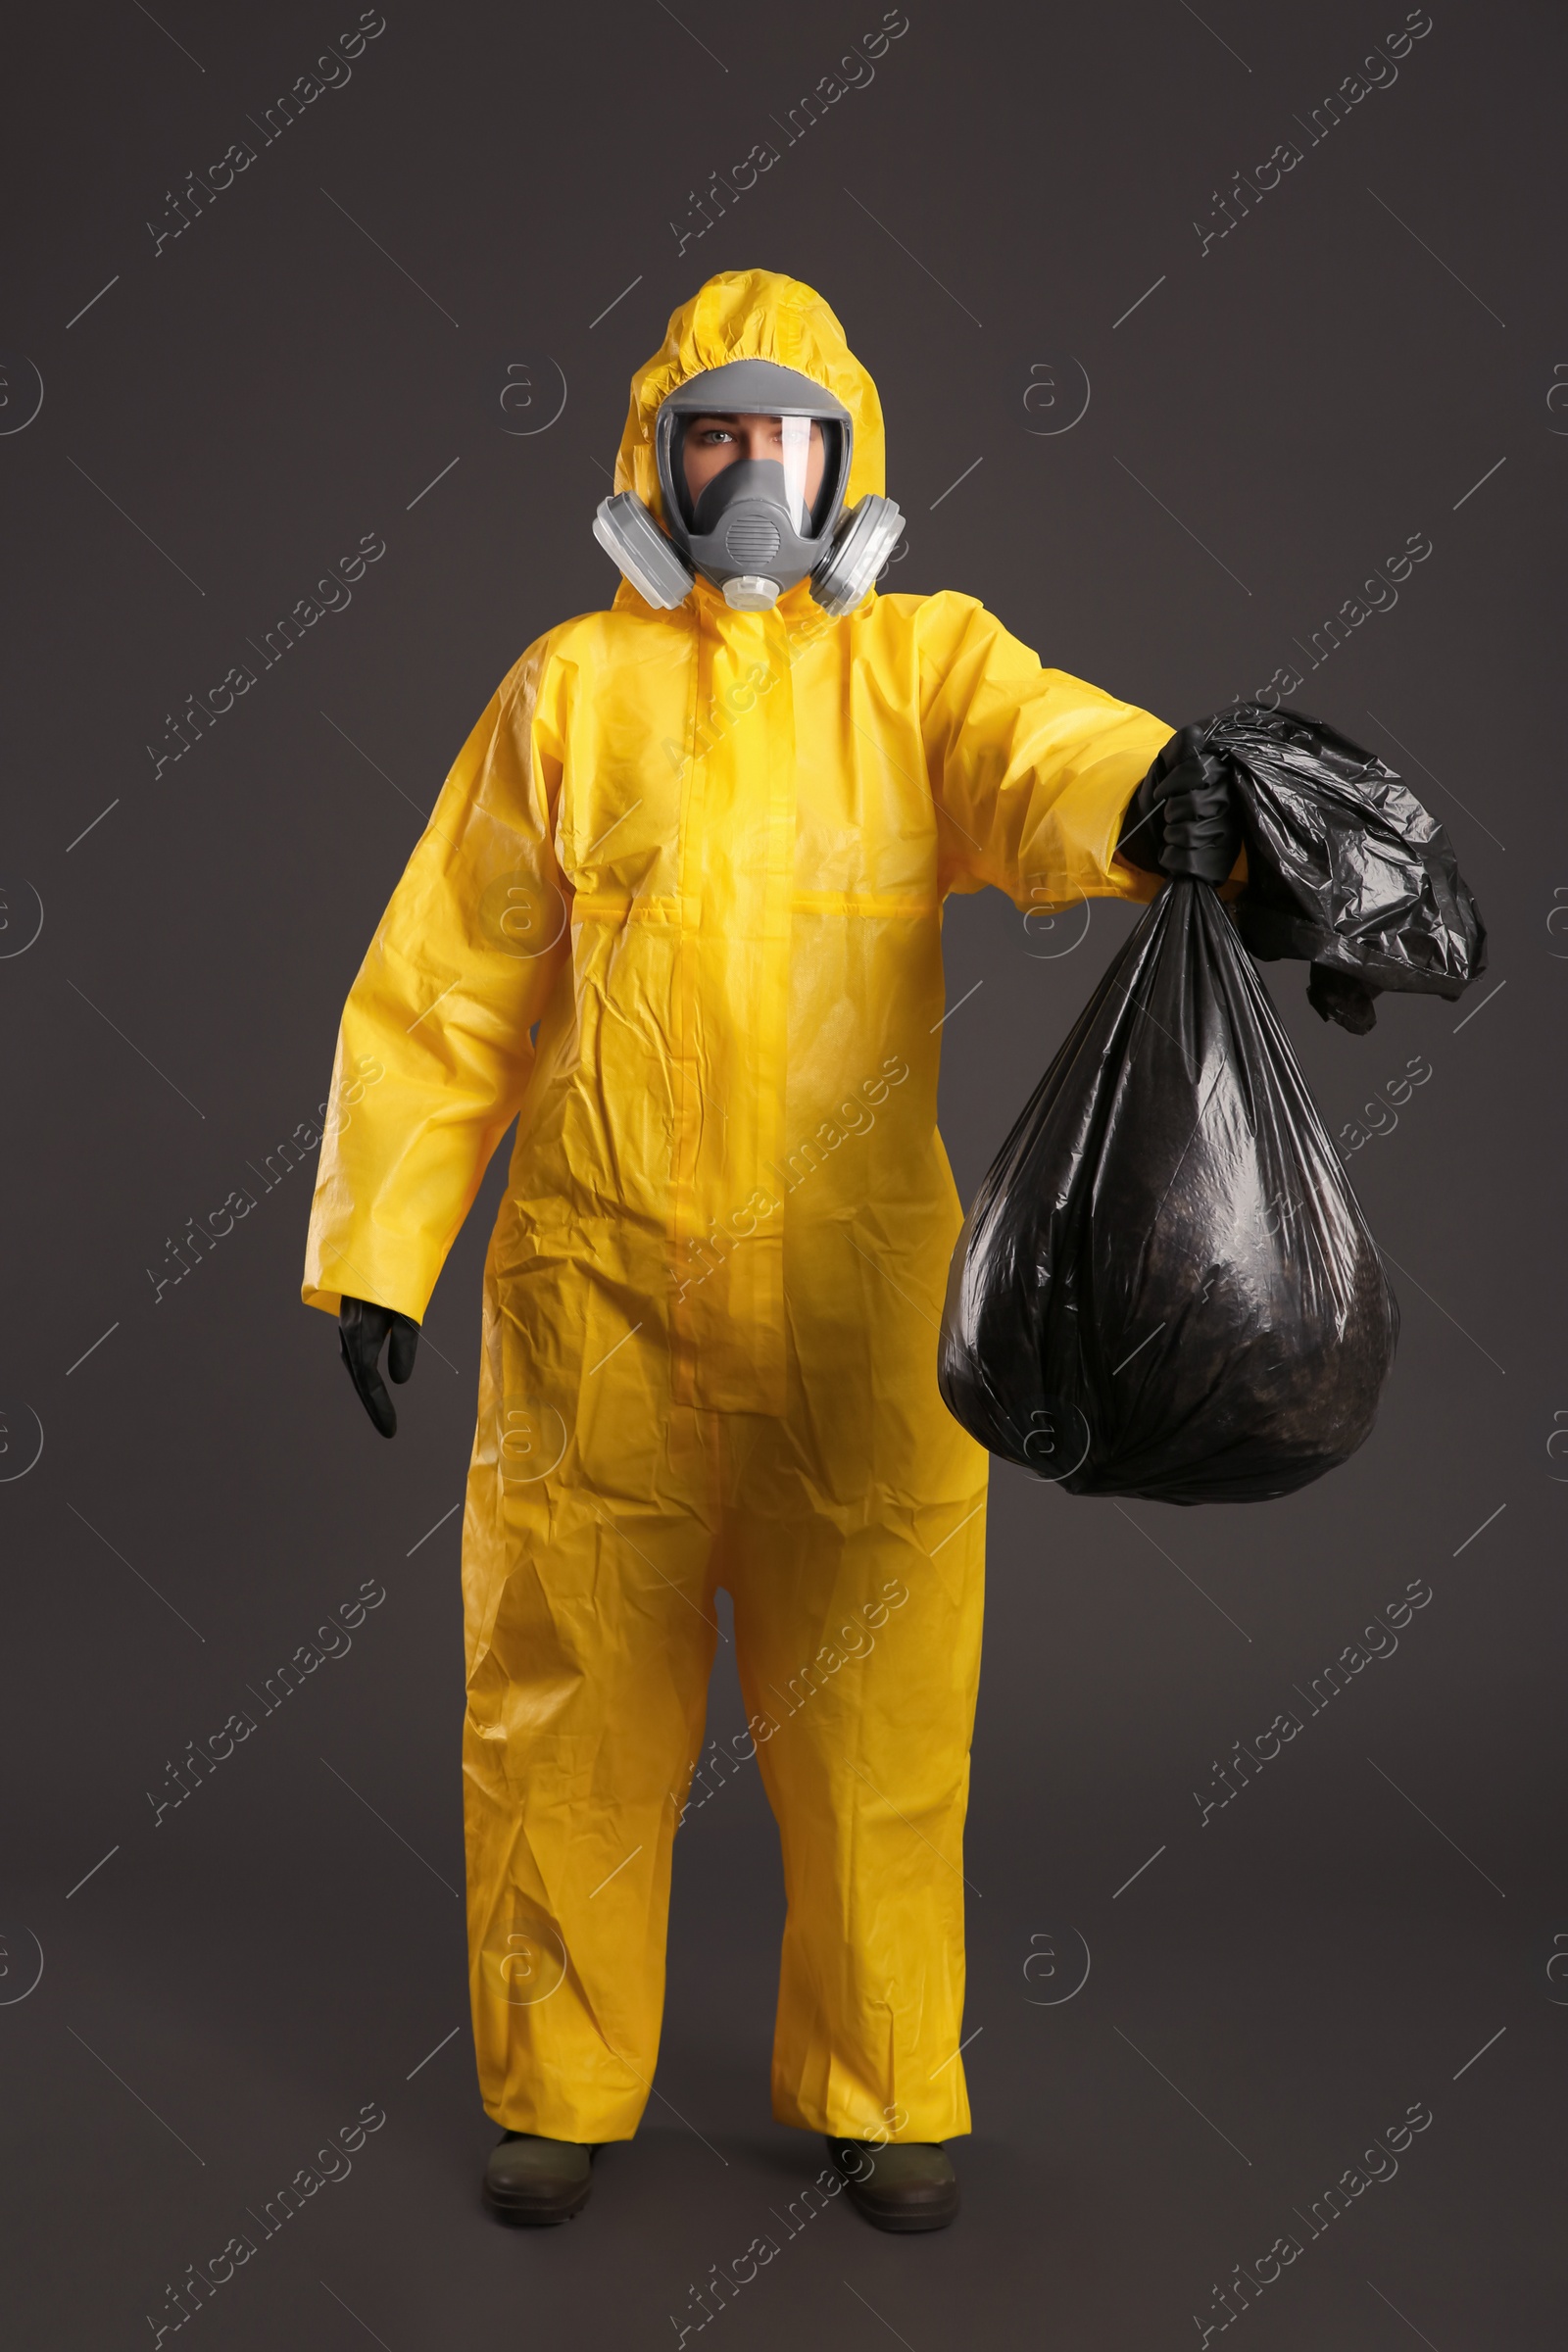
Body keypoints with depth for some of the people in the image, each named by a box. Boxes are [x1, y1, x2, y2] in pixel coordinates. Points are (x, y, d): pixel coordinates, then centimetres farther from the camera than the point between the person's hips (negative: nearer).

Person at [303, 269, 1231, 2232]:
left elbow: (1037, 753, -15)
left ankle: (882, 2090, 29)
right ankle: (559, 2086, 30)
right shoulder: (572, 685, 9)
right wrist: (375, 1249, 2)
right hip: (600, 1296, 1)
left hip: (864, 1301, 0)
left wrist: (1153, 786, -40)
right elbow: (446, 988, 8)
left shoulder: (920, 661, 8)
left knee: (878, 1719, 8)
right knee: (572, 1713, 9)